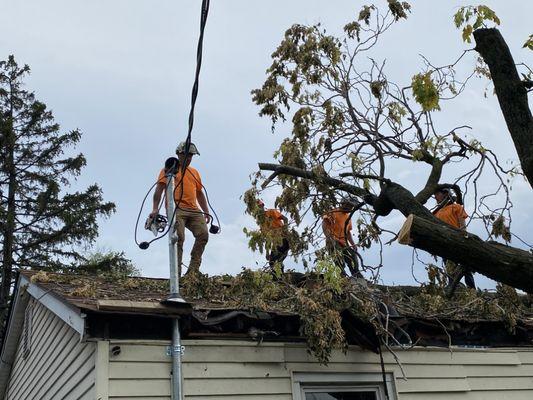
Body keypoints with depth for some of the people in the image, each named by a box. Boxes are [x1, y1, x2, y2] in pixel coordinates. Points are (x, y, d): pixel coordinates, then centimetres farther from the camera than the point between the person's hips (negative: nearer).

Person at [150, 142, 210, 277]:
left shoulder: (195, 172, 28)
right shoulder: (169, 169, 13)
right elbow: (159, 189, 4)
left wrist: (206, 211, 21)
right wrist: (155, 208, -8)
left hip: (194, 211, 5)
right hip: (176, 209, -5)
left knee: (203, 234, -15)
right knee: (179, 238, -18)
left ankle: (193, 270, -11)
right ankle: (176, 273, -13)